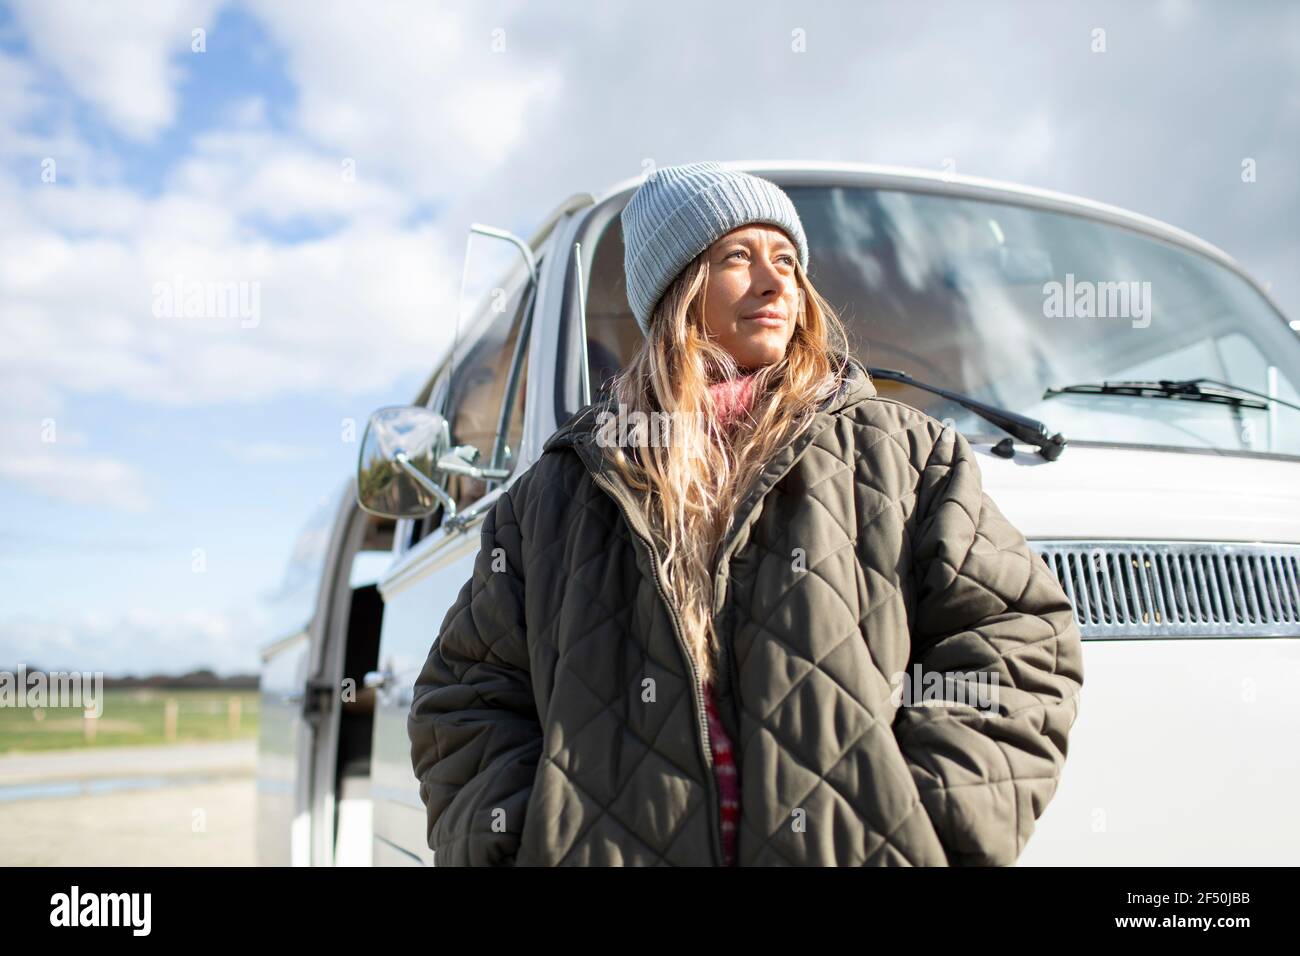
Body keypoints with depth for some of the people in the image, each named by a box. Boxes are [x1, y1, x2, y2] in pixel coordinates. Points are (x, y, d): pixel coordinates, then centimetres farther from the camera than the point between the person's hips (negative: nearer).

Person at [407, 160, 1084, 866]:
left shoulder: (898, 456, 4)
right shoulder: (557, 491, 7)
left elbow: (1017, 638, 0)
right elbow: (467, 702, 9)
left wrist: (932, 828, -11)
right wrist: (521, 842, -6)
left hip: (856, 849, 0)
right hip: (611, 846, 1)